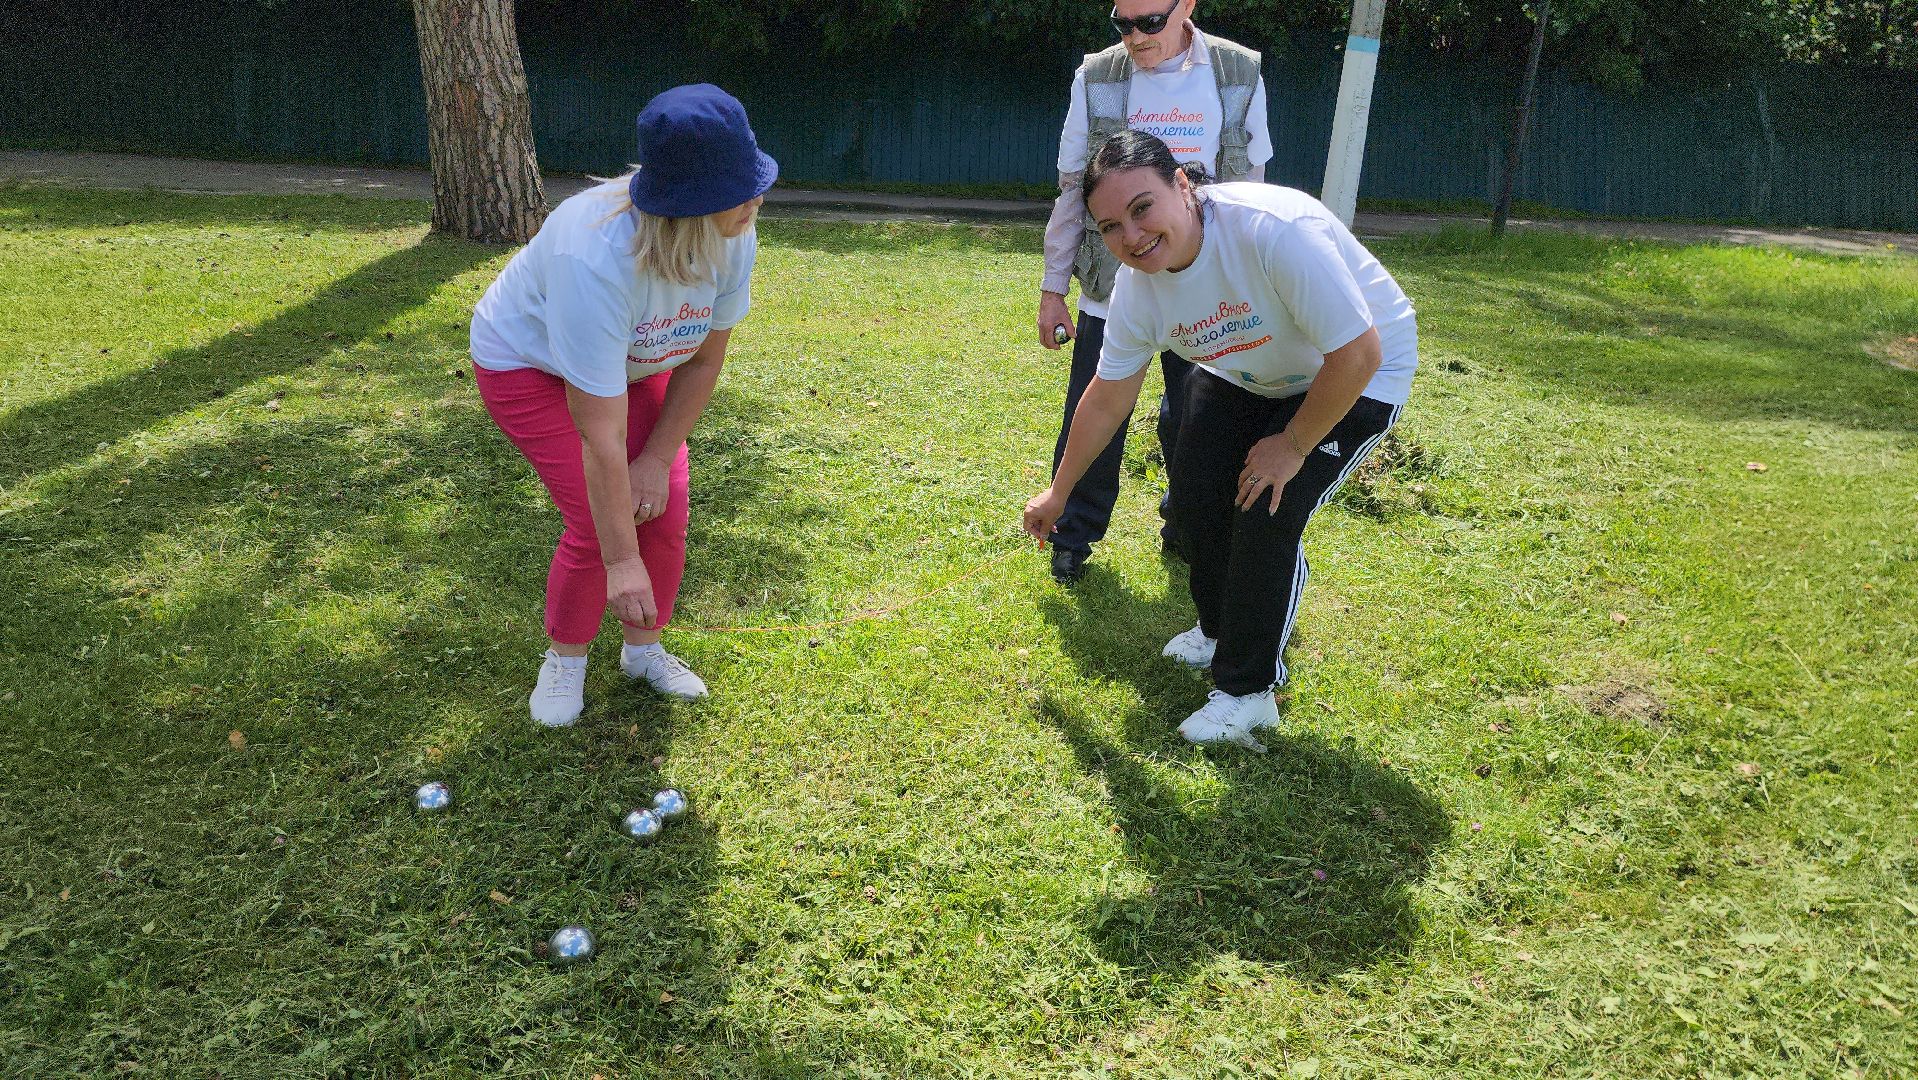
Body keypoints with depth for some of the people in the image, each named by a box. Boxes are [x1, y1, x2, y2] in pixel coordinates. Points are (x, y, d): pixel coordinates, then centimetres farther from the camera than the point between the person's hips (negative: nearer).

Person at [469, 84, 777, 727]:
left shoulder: (734, 239, -26)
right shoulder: (597, 260, -43)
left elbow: (704, 359, -9)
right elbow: (601, 437, -40)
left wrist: (658, 461, -10)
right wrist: (622, 562, -36)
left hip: (633, 362, 5)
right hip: (529, 362, -5)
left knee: (665, 506, -6)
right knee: (597, 523, -15)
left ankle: (643, 650, 19)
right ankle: (565, 659, 12)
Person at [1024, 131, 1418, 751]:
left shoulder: (1274, 228, -40)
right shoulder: (1137, 287, -18)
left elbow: (1357, 354, -35)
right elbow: (1107, 398, -2)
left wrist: (1293, 445, -23)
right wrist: (1058, 492, 7)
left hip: (1353, 379, -6)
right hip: (1242, 373, 6)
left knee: (1266, 518, -18)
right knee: (1195, 497, 0)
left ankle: (1248, 690, 1)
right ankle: (1220, 632, 30)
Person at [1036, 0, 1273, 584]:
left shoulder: (1240, 75, -1)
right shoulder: (1096, 78, -2)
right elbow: (1072, 191, 3)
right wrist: (1052, 289, 3)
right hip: (1111, 289, 0)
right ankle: (1074, 537, 23)